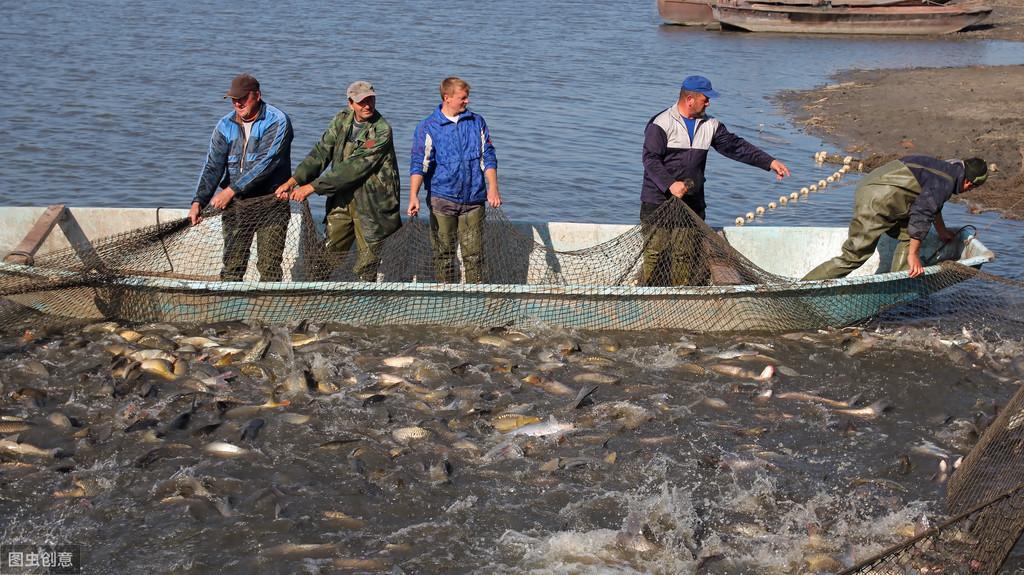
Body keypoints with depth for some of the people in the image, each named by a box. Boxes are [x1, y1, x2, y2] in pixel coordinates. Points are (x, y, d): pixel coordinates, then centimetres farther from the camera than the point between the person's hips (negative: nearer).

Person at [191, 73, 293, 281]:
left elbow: (265, 163, -18)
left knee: (269, 266, -6)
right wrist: (199, 201, -13)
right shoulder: (225, 126, 7)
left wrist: (231, 190, -21)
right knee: (232, 265, 4)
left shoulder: (277, 121, -9)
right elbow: (213, 167, 2)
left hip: (270, 203, -4)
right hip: (235, 203, 5)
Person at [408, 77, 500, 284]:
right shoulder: (428, 127, 0)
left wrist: (492, 188, -2)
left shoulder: (477, 122, 9)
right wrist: (413, 196, -18)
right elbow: (419, 164, -6)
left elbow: (488, 157, 10)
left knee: (474, 251, 0)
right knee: (444, 252, 3)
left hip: (473, 199, 2)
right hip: (442, 199, -2)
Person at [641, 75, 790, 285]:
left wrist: (770, 162, 7)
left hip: (692, 204, 5)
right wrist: (670, 184, -27)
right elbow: (651, 159, -13)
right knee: (654, 252, -6)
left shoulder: (710, 126, 11)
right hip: (658, 201, -5)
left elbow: (736, 146, 13)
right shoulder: (661, 124, -7)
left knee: (685, 255, 5)